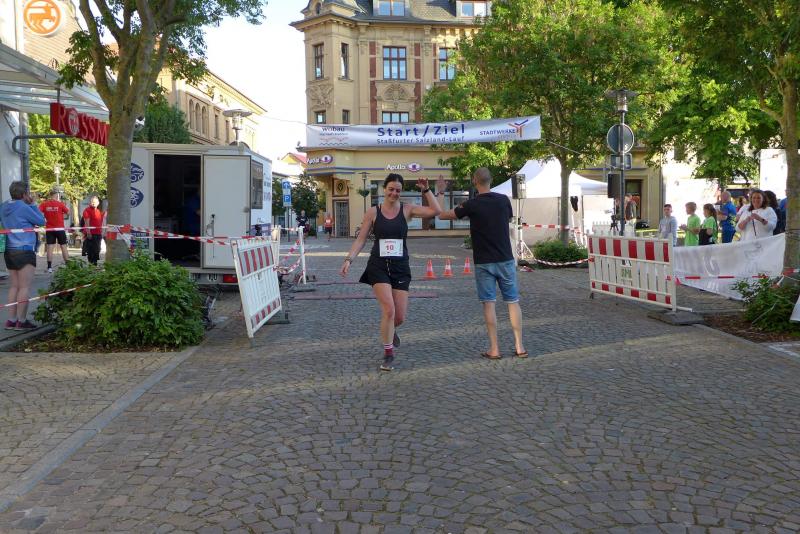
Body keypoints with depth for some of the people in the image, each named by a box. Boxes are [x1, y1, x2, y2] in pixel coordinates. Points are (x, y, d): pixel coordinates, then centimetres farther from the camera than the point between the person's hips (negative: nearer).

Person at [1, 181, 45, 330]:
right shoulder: (23, 207, -14)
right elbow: (41, 221, -5)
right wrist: (33, 204, 0)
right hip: (24, 251, -8)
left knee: (14, 286, 12)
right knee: (24, 287, -3)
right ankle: (21, 321, -2)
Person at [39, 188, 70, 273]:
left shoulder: (44, 204, -2)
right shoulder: (60, 204, -7)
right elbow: (68, 213, 0)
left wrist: (44, 218, -2)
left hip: (49, 229, 1)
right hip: (60, 228, -1)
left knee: (50, 248, 1)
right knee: (64, 247, 7)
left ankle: (49, 267, -2)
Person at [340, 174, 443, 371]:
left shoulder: (407, 210, 2)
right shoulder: (373, 212, 1)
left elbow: (436, 210, -11)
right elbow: (361, 239, 4)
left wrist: (426, 190, -9)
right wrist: (349, 259, -6)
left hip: (400, 267, 2)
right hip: (378, 266, -2)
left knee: (400, 317, 4)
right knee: (389, 310, -16)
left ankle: (389, 330, 43)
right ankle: (388, 354, 3)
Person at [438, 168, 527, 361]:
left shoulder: (472, 205, -10)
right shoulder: (503, 200, 0)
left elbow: (442, 215, -4)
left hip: (483, 262, -2)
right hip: (505, 259, 3)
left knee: (489, 303, 2)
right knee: (513, 301, 8)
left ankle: (494, 349, 1)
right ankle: (519, 346, 9)